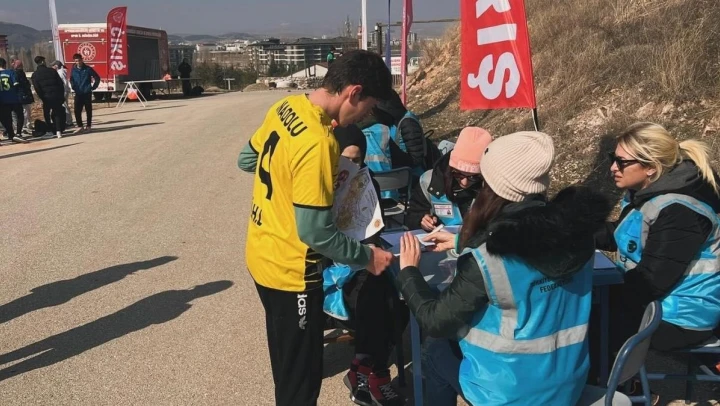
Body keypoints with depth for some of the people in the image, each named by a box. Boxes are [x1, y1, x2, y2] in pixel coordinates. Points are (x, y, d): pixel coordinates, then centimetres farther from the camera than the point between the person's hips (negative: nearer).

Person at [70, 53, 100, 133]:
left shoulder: (88, 69, -5)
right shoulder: (74, 70, 5)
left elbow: (97, 77, 0)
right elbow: (71, 79, 20)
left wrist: (93, 87, -1)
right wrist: (73, 87, 7)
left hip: (87, 93, -3)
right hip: (78, 94, 3)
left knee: (88, 110, 5)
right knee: (77, 111, -3)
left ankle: (89, 126, 14)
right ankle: (80, 126, 4)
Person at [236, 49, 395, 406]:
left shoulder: (285, 107, -1)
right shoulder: (318, 143, -28)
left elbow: (247, 160, 13)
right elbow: (315, 232, -25)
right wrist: (366, 257, -13)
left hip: (261, 256, 9)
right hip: (289, 271, -9)